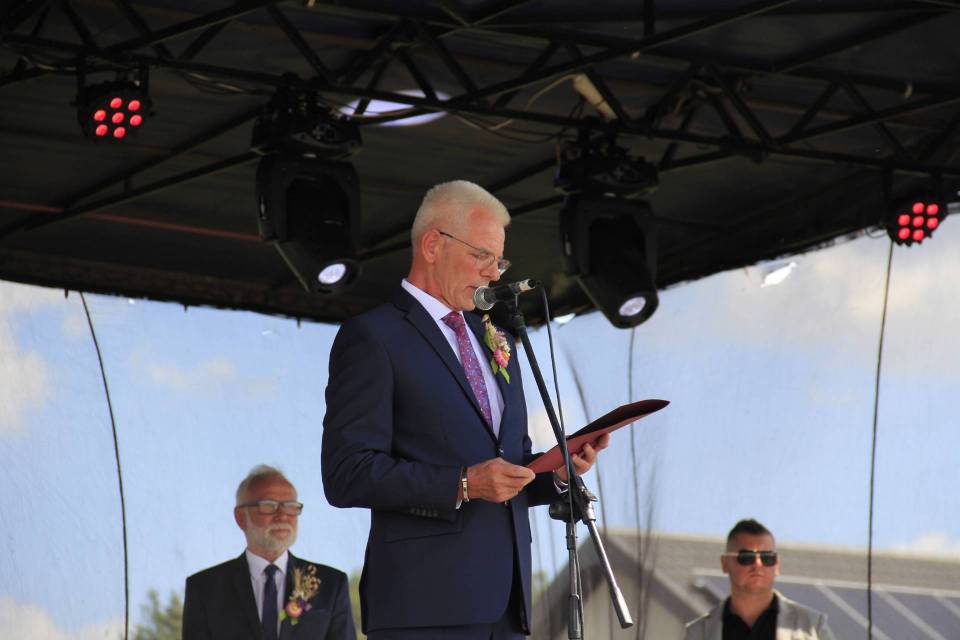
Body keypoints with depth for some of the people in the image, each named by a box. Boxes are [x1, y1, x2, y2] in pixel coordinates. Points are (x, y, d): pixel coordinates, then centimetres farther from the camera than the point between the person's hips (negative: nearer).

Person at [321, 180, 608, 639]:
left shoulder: (492, 341, 22)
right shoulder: (372, 338, -2)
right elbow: (346, 474, -11)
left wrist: (556, 471, 5)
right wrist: (463, 484, -18)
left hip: (504, 602, 7)